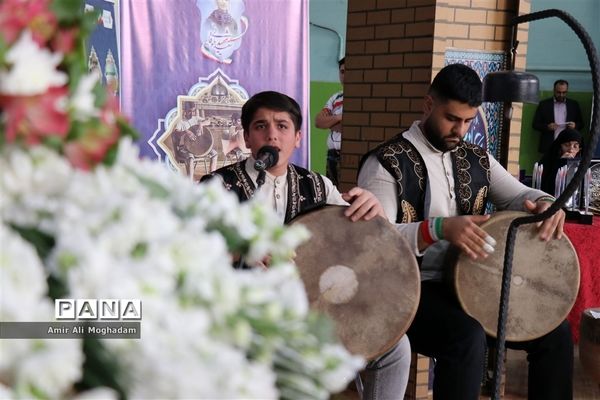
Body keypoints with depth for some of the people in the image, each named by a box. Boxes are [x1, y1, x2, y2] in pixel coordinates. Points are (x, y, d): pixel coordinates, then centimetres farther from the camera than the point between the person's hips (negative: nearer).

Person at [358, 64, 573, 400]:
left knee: (555, 329, -2)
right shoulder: (386, 163, -10)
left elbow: (520, 196, 11)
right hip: (410, 290, -7)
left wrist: (546, 203, -15)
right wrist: (439, 228, -35)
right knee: (469, 337, -35)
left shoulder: (477, 159, 12)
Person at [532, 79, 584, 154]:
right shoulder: (544, 104, 7)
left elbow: (581, 124, 15)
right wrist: (547, 127, -14)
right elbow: (535, 124, 5)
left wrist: (575, 125, -8)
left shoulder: (574, 105, 12)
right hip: (549, 147, -1)